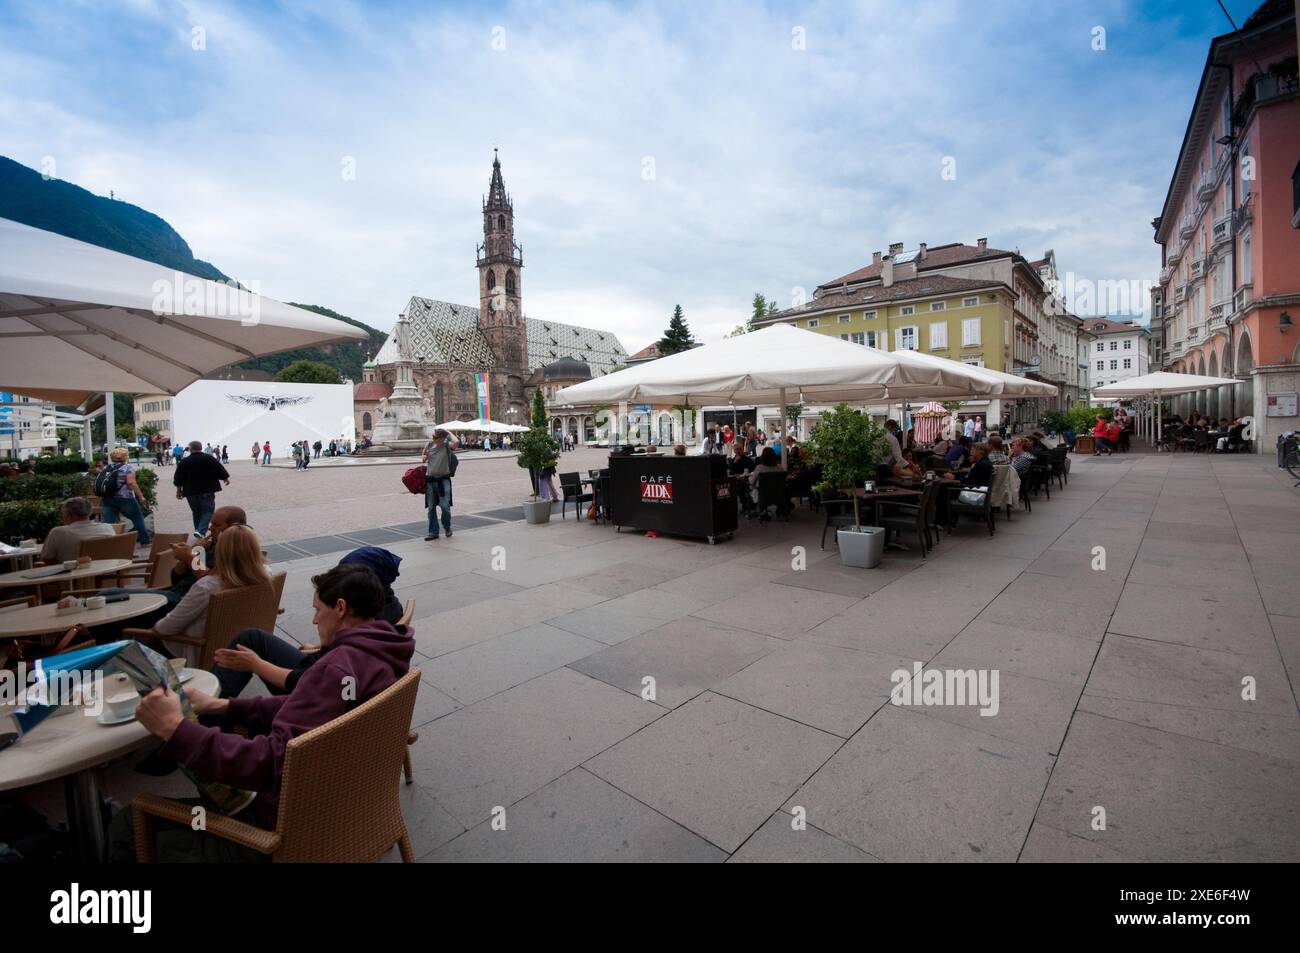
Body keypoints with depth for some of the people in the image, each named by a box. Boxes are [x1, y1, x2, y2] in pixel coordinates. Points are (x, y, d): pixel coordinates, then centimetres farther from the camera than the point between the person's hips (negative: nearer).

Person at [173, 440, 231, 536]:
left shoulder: (184, 462, 0)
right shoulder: (209, 459, -5)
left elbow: (178, 480, 3)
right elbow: (220, 470, 1)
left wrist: (179, 491, 13)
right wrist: (225, 479, 19)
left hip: (191, 492, 3)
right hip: (207, 491, -2)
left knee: (196, 512, 16)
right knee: (208, 511, 1)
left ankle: (198, 530, 22)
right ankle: (201, 531, -16)